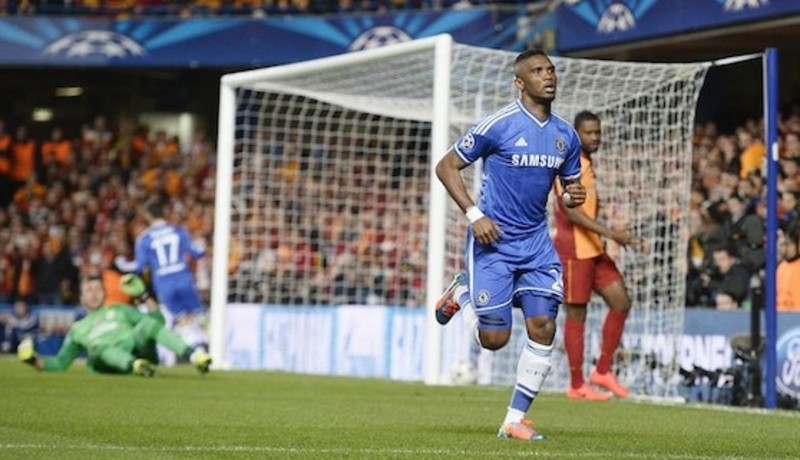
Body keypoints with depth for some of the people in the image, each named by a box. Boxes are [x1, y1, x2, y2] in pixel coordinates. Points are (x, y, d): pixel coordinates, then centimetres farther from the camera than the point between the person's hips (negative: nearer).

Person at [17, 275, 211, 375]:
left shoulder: (119, 310, 32)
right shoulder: (78, 329, 32)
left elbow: (155, 324, 23)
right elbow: (60, 363, 26)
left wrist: (143, 297, 12)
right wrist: (35, 361, 9)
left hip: (132, 347, 1)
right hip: (106, 362, -1)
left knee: (147, 323, -25)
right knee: (98, 346, -35)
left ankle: (193, 355, -41)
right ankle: (137, 366, -61)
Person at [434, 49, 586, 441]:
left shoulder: (565, 135, 6)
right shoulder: (498, 125, -12)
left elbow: (571, 184, 19)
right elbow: (446, 167, -7)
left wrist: (573, 196, -7)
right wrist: (474, 215, -17)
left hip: (537, 244, 5)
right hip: (493, 243, -5)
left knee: (543, 327, -7)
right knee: (495, 339, -3)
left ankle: (515, 420, 5)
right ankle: (461, 293, 31)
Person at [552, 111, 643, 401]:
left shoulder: (587, 164, 17)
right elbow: (571, 211, -21)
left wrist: (612, 237, 20)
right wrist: (609, 233, -27)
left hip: (594, 250, 9)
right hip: (574, 251, -9)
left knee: (620, 301, 3)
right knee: (576, 314, -4)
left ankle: (603, 371, 10)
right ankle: (577, 385, 2)